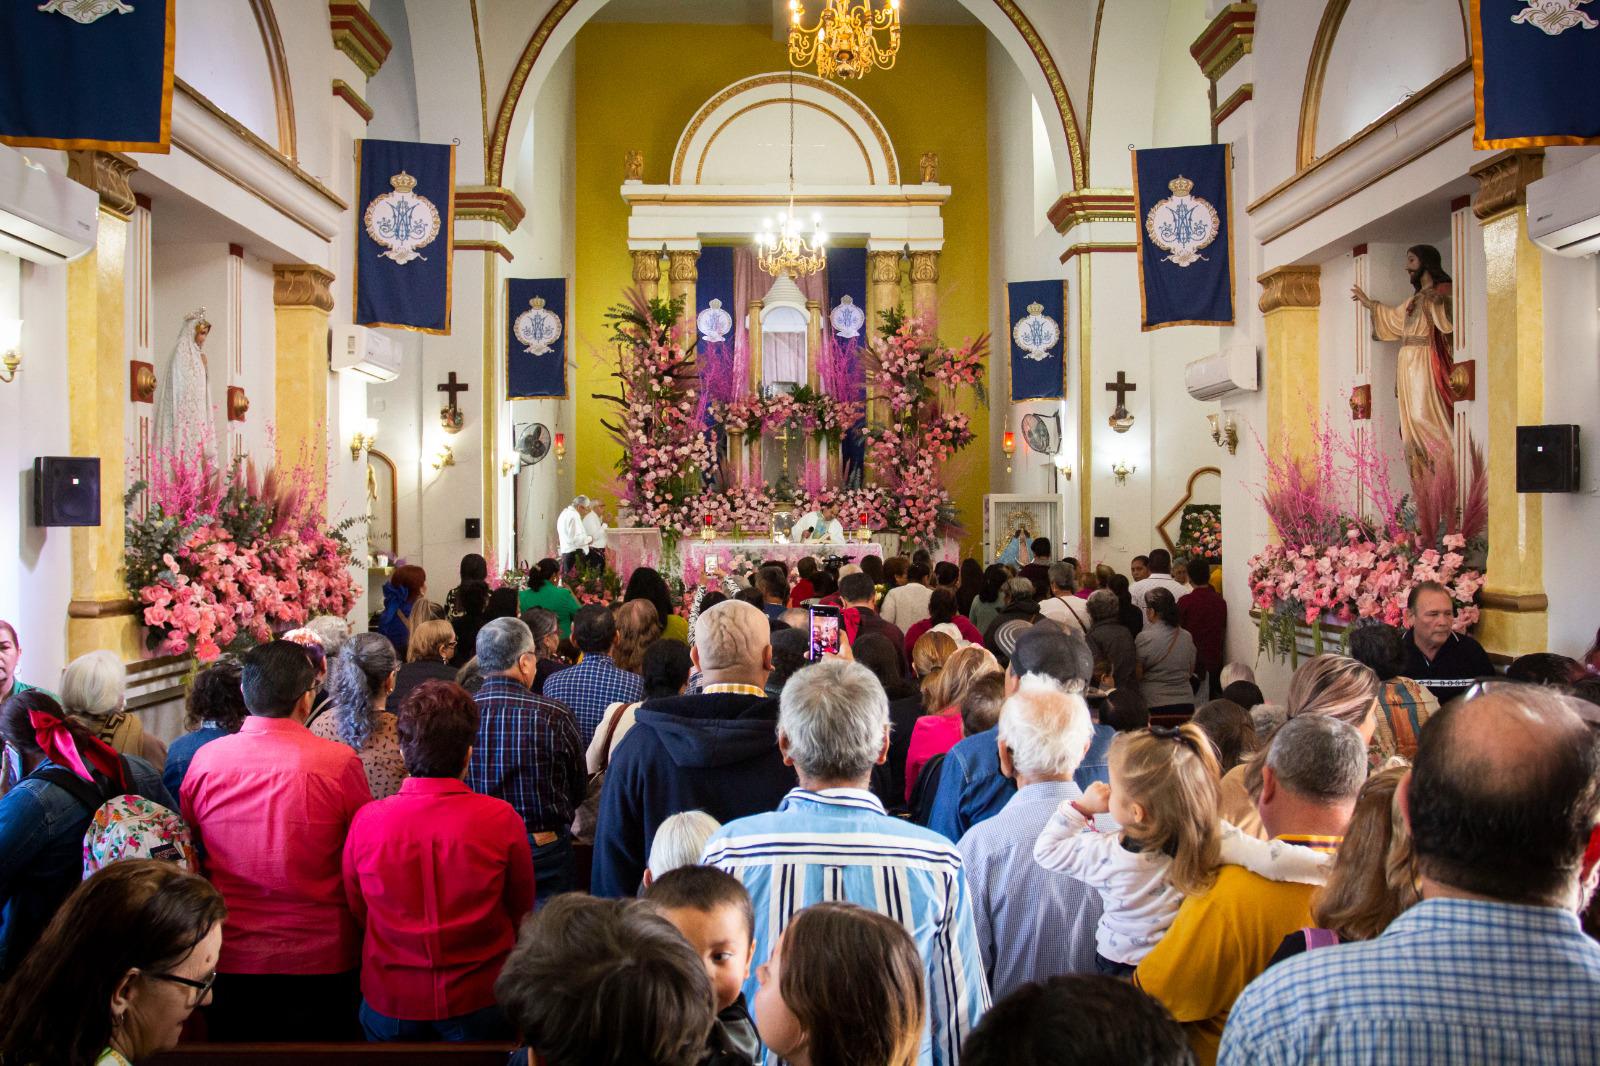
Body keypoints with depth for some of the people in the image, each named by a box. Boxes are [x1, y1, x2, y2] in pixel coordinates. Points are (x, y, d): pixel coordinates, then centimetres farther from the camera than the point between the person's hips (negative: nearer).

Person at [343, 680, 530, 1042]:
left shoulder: (366, 822, -16)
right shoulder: (502, 820, -19)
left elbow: (357, 911, 0)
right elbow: (521, 913, -3)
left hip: (390, 1005, 1)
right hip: (479, 1000, -1)